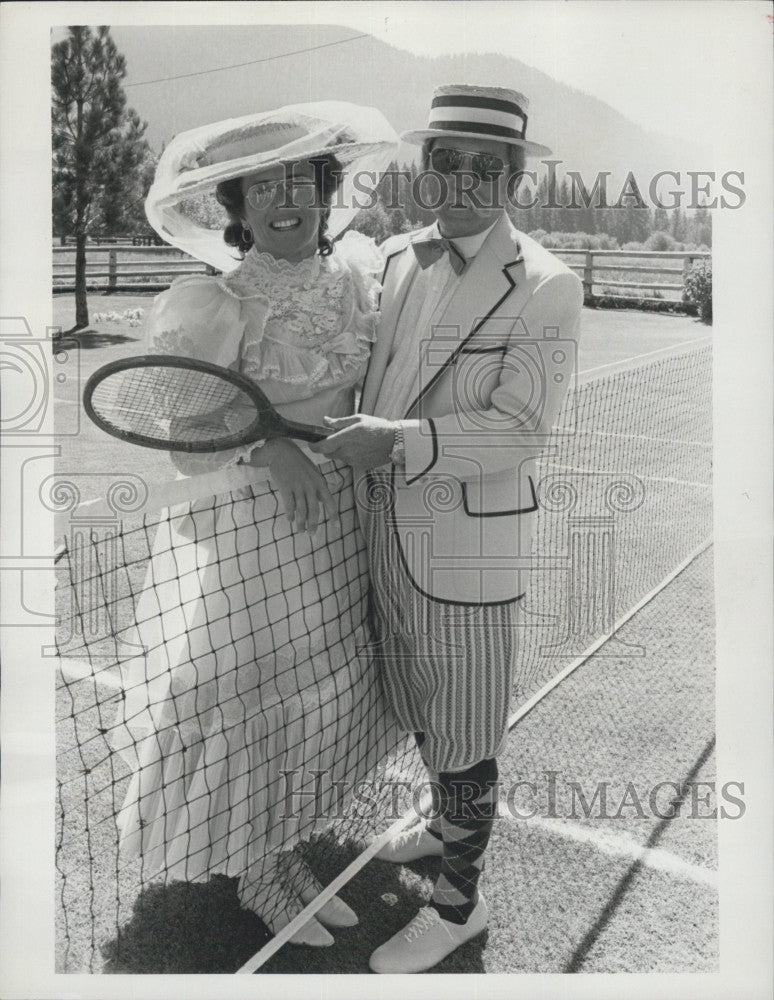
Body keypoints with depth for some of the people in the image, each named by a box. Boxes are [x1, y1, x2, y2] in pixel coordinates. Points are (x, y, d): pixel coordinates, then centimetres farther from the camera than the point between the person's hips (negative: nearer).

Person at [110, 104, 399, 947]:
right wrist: (266, 446, -26)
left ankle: (289, 856, 40)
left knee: (317, 696, 17)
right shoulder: (215, 305, -16)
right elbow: (187, 446, -14)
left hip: (337, 520, 6)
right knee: (257, 703, 8)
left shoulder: (355, 270, 1)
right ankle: (256, 878, 34)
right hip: (243, 529, -6)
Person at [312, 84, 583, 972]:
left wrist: (398, 443, -26)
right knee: (420, 714, 23)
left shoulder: (546, 287, -13)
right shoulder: (396, 256, 7)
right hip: (388, 533, 7)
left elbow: (519, 430, -19)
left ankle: (458, 903, 29)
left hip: (468, 542, -6)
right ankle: (448, 824, 50)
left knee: (462, 731, 8)